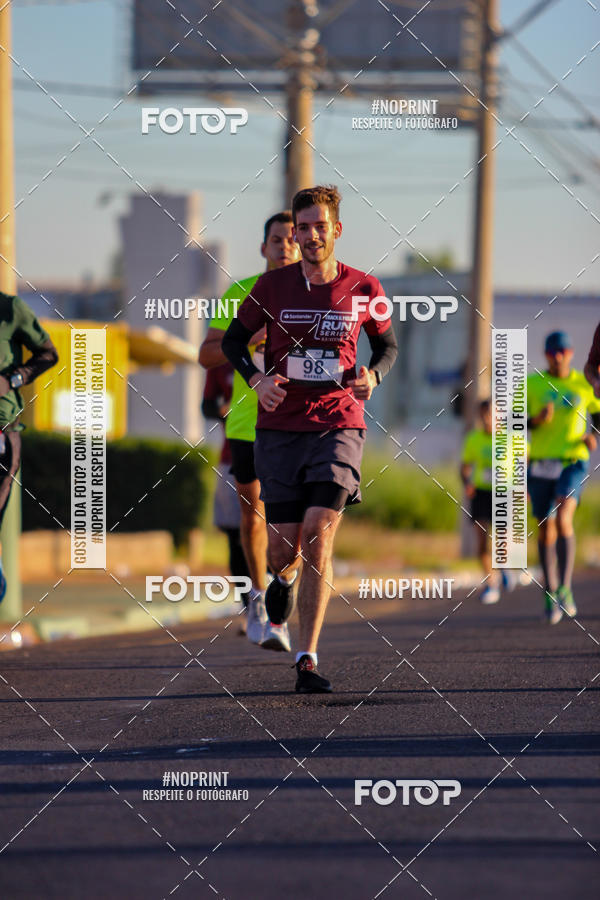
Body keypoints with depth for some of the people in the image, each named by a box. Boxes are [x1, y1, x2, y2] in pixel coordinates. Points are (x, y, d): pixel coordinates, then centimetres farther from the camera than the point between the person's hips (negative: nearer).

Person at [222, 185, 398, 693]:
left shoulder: (363, 289, 1)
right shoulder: (273, 287, 1)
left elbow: (388, 344, 16)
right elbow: (234, 338, 12)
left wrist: (372, 376, -6)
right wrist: (255, 378, -7)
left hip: (339, 426, -1)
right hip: (279, 427, 1)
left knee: (318, 532, -16)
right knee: (284, 544, 2)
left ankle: (308, 660, -15)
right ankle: (283, 577, 43)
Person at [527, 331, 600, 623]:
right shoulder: (532, 384, 1)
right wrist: (536, 420, -20)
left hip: (573, 461, -2)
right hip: (540, 464, 2)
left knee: (562, 519, -24)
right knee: (545, 530, 5)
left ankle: (565, 588, -20)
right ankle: (550, 595, 18)